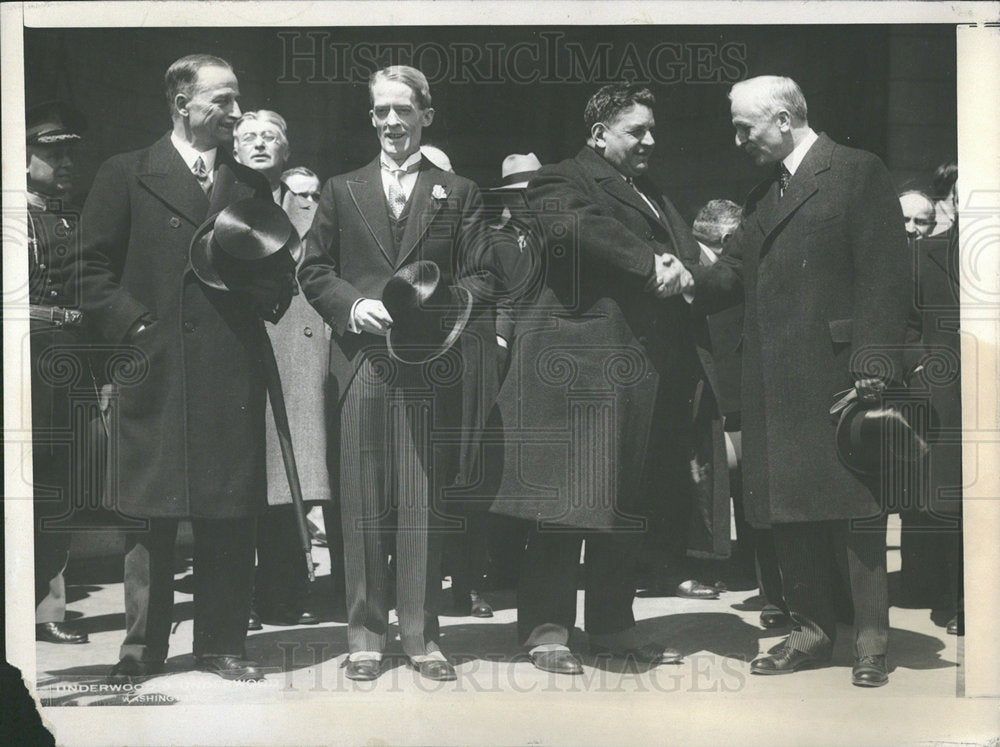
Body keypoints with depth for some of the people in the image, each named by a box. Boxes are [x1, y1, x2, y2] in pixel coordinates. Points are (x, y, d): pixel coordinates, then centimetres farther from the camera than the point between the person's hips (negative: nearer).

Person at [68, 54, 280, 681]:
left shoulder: (252, 185, 15)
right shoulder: (126, 176, 4)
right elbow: (91, 269, 2)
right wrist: (136, 329, -7)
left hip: (234, 376, 3)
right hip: (156, 372, -3)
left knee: (232, 519, 4)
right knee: (151, 517, 2)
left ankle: (221, 645, 14)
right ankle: (143, 648, 12)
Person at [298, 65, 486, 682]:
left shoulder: (459, 194, 11)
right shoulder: (342, 191, 15)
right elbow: (313, 270, 12)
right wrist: (352, 306, -6)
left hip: (431, 363, -1)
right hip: (362, 361, 1)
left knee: (424, 503, 0)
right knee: (364, 502, 1)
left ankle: (422, 635, 7)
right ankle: (366, 633, 9)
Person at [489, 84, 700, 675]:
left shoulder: (654, 195, 26)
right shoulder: (562, 182, -2)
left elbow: (687, 254, 21)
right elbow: (574, 227, -23)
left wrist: (680, 270, 0)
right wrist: (648, 262, -25)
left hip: (646, 372, 8)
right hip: (581, 362, -8)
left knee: (629, 501, 11)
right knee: (566, 498, -5)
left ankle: (613, 623, 20)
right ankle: (547, 629, 2)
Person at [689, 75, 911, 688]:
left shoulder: (859, 172, -3)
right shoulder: (763, 195, 21)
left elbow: (886, 275, -10)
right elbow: (735, 274, 15)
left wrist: (875, 363, -17)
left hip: (837, 374, -7)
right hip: (776, 381, 7)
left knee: (854, 508, -3)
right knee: (789, 509, 8)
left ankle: (871, 641, 4)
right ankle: (812, 632, 16)